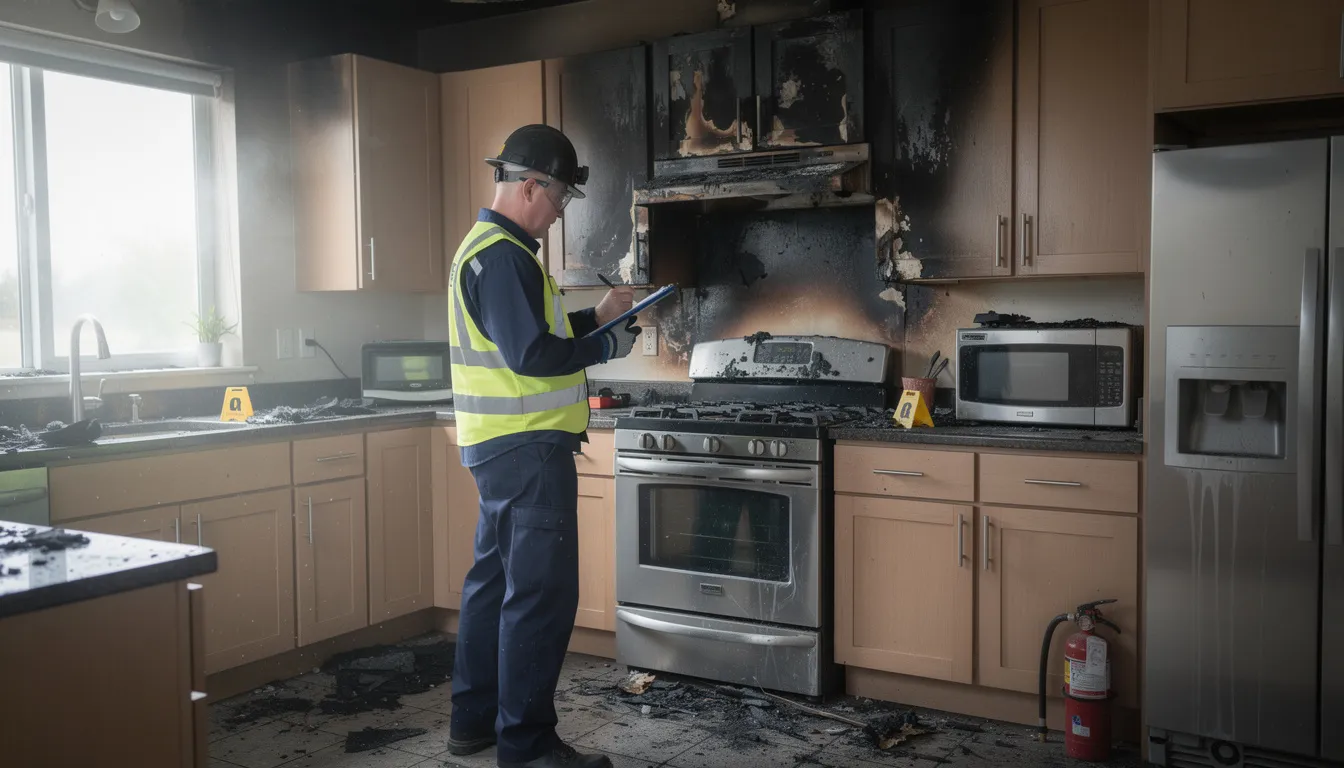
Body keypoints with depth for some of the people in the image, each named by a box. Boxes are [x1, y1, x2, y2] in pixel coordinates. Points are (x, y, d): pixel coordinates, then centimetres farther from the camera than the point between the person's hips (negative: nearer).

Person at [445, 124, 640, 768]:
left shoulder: (490, 247, 17)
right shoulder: (503, 255, -16)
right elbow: (531, 355, -23)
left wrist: (594, 317, 14)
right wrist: (609, 345, -11)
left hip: (502, 447, 11)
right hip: (527, 448, -11)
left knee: (497, 577, 17)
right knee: (541, 592, -6)